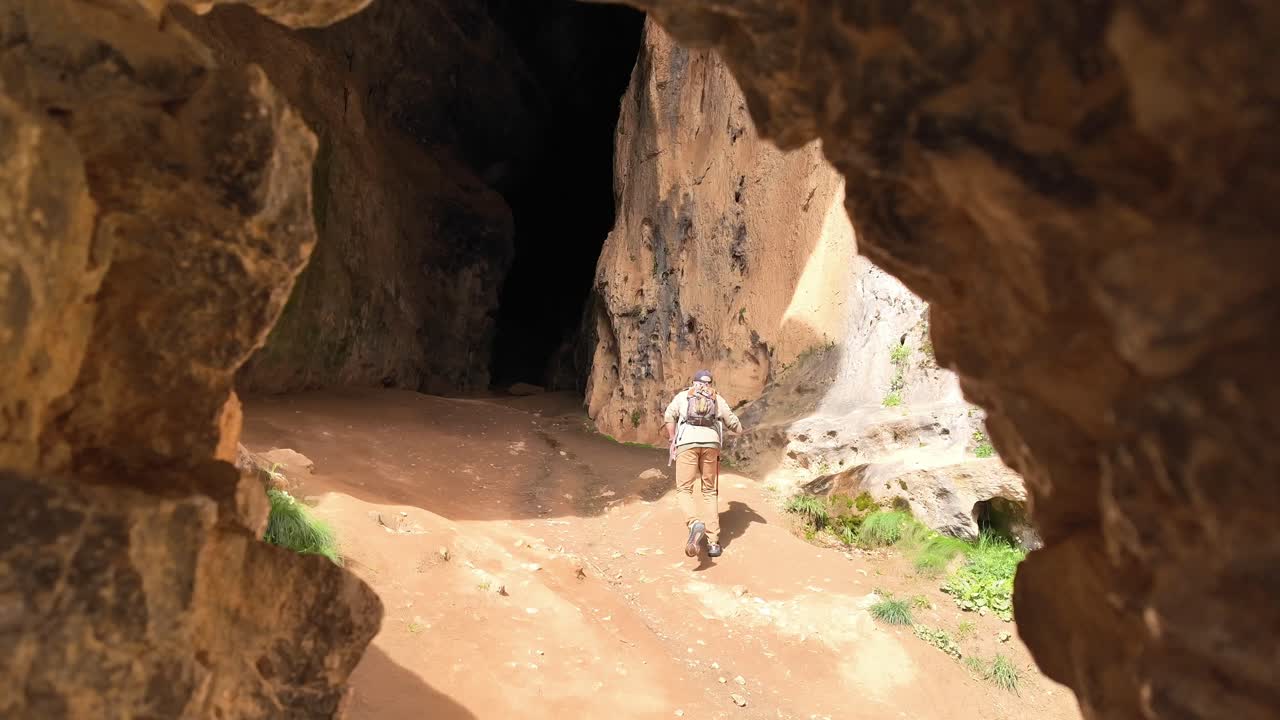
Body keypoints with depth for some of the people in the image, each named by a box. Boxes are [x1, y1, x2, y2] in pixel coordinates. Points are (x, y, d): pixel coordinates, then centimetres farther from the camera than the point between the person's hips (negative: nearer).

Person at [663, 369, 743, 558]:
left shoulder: (683, 395, 21)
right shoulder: (717, 398, 24)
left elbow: (669, 415, 4)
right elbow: (733, 423, 27)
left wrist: (672, 440, 9)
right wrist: (739, 429, 49)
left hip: (687, 442, -2)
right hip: (711, 443, 2)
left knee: (684, 490, 1)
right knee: (709, 491, 13)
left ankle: (695, 524, -30)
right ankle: (713, 542, 8)